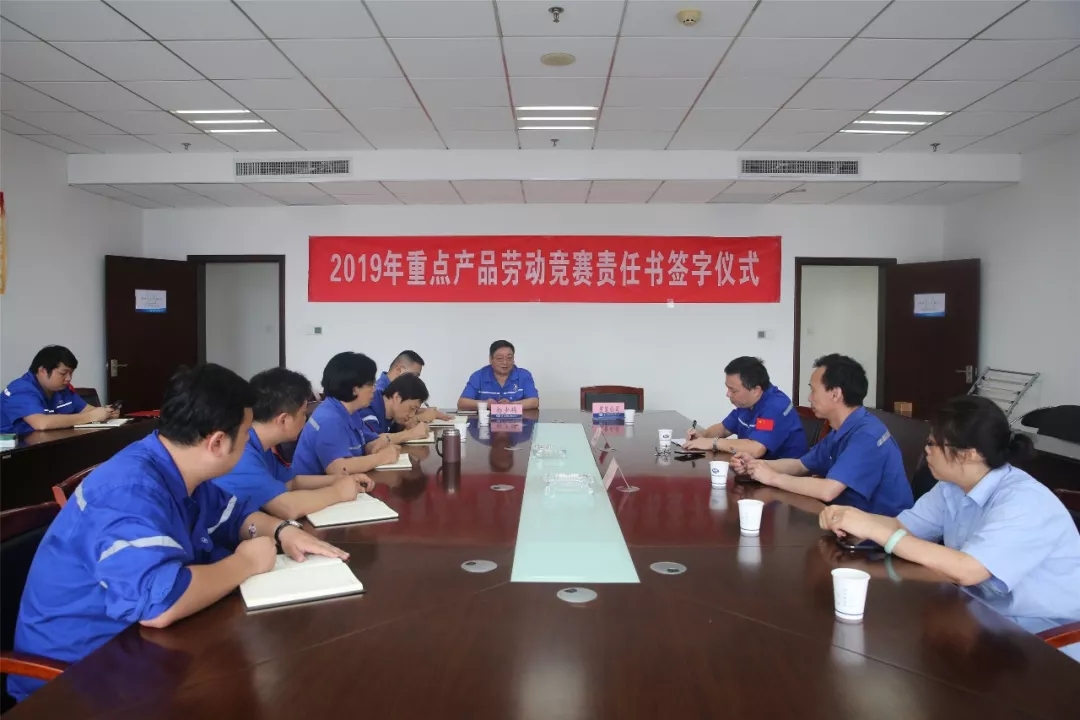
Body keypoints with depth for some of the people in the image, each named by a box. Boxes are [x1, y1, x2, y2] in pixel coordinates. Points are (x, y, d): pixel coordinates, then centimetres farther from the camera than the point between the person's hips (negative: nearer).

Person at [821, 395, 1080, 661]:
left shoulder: (1024, 502, -27)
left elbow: (965, 570, -37)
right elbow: (903, 525, 4)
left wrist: (876, 530, -35)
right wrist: (854, 517, -17)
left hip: (1050, 637, -7)